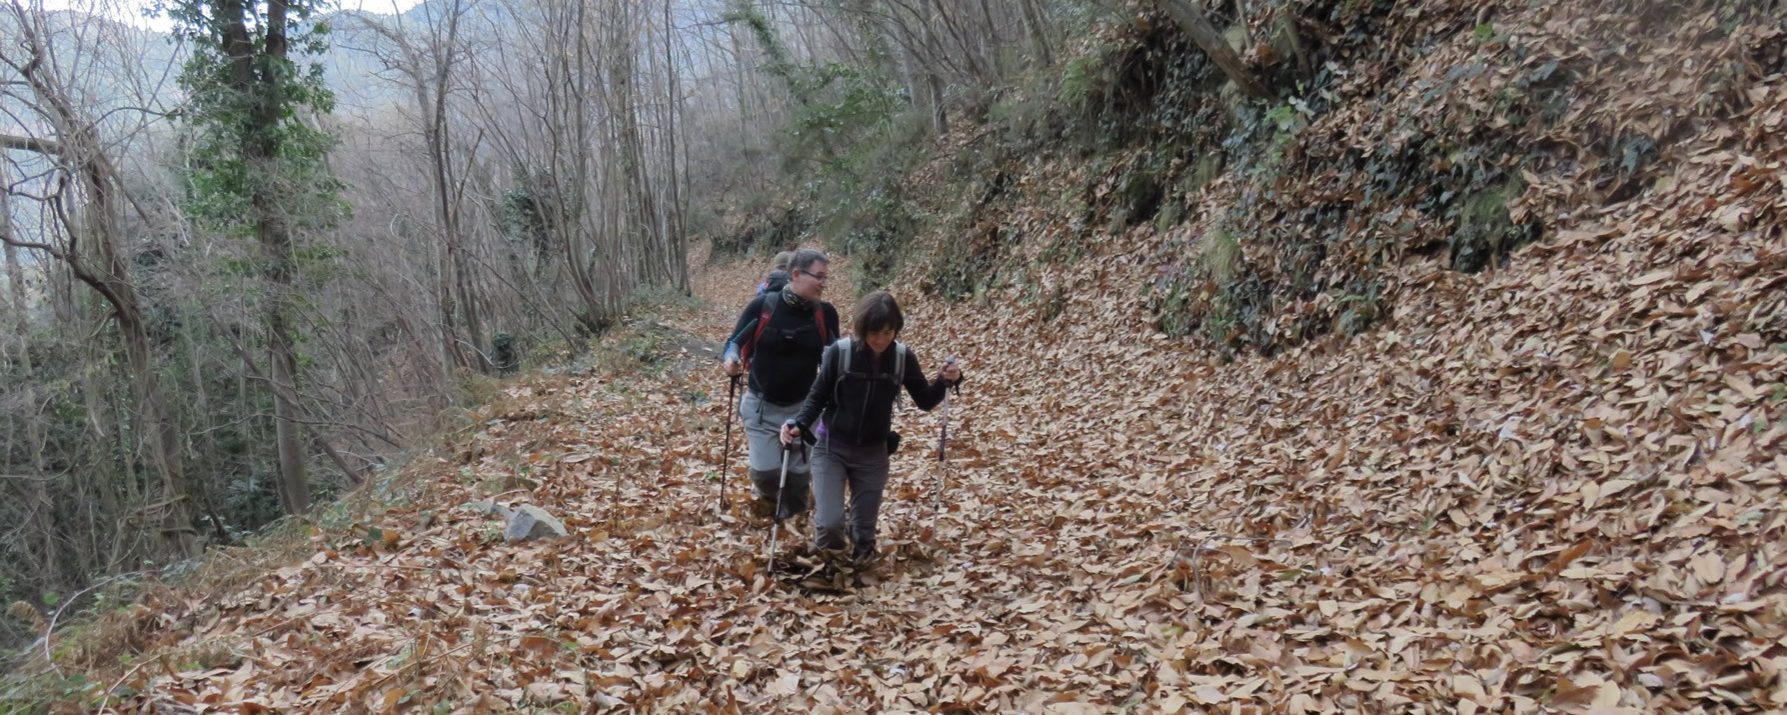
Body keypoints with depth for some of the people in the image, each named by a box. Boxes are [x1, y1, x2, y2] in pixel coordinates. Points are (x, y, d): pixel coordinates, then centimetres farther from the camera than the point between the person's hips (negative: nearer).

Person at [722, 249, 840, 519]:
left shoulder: (825, 313, -8)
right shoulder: (762, 306, -15)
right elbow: (735, 341, -5)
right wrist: (730, 359, -27)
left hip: (803, 406, 2)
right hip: (761, 404, -2)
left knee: (799, 471, 9)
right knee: (764, 470, -7)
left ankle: (792, 517, 38)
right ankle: (769, 496, 30)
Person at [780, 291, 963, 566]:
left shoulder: (903, 358, -9)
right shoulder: (840, 352, -16)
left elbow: (925, 401, 2)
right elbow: (818, 396, -6)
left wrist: (945, 381, -17)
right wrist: (799, 424, -23)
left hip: (873, 453, 2)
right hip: (831, 447, -2)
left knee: (864, 528, 7)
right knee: (830, 521, -16)